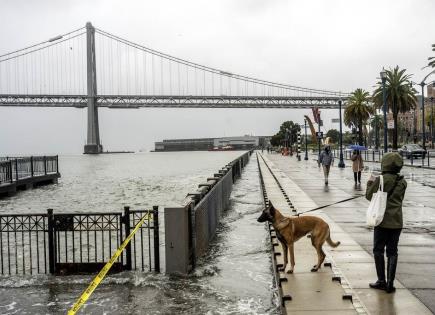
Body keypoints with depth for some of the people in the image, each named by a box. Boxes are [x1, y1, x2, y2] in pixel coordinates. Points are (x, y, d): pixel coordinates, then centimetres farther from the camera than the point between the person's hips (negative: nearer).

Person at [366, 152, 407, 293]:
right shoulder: (402, 181, 1)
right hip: (397, 221, 4)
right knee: (392, 252, 10)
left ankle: (382, 281, 11)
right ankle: (390, 283, 10)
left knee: (378, 250, 10)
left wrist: (370, 183, 12)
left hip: (382, 220, -4)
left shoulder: (380, 180, -13)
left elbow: (369, 196, -4)